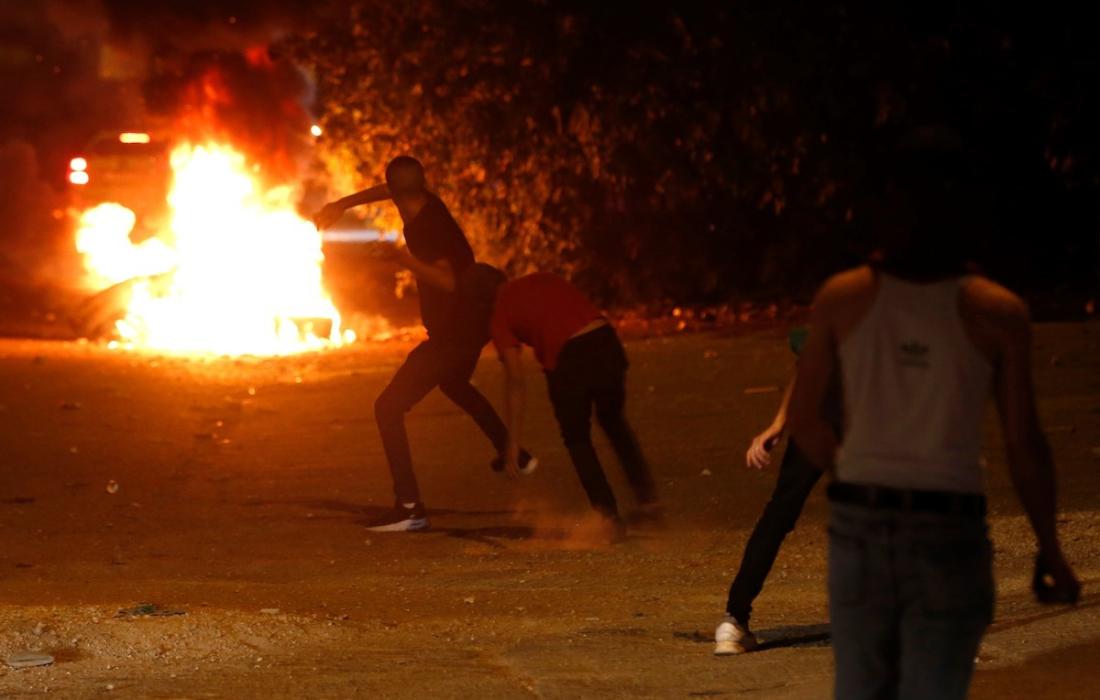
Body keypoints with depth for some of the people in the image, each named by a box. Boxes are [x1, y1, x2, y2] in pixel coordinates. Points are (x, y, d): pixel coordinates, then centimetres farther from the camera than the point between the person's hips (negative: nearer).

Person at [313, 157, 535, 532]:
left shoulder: (424, 228, -24)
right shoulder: (429, 205, 1)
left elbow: (448, 280, -34)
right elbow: (383, 191, 22)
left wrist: (404, 259, -29)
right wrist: (341, 205, 18)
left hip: (451, 334, -10)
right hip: (471, 324, 10)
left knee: (389, 407, -11)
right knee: (454, 383, 40)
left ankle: (409, 507, -19)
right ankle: (514, 454, 52)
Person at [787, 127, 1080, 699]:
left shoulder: (842, 300, -2)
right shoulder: (995, 313, -8)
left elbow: (803, 422, 3)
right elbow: (1024, 447, -7)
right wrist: (1050, 550, 4)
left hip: (859, 520, 3)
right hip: (948, 525, -2)